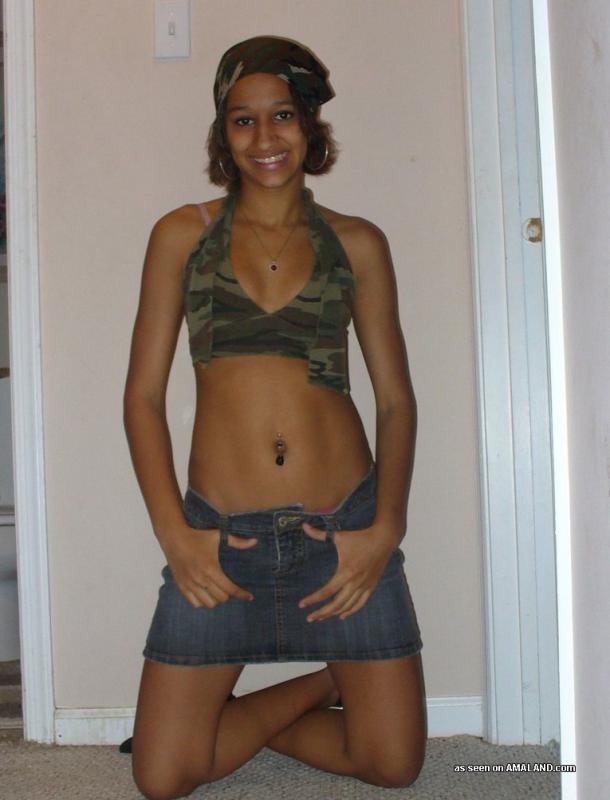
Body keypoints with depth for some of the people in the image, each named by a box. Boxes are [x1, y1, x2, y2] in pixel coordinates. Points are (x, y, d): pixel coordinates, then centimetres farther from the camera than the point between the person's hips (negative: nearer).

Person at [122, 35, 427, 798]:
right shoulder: (182, 234, 5)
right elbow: (143, 394, 3)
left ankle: (252, 717, 27)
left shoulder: (357, 243, 7)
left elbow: (396, 399, 6)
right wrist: (173, 532, -7)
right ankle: (323, 684, 21)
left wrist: (385, 527, -7)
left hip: (344, 526, 1)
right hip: (221, 533, 0)